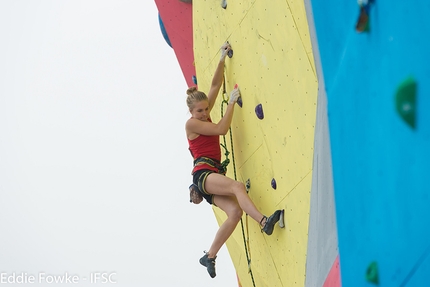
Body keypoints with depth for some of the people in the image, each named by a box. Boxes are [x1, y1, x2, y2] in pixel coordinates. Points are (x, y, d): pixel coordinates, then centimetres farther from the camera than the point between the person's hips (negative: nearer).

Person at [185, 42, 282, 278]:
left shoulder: (204, 117, 16)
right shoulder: (191, 124, -4)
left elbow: (215, 85, 12)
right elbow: (222, 129, -13)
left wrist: (222, 60, 6)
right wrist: (231, 103, -8)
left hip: (213, 174, 8)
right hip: (203, 173, -8)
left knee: (235, 211, -12)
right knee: (237, 186, -33)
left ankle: (209, 256, -4)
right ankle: (264, 222, -49)